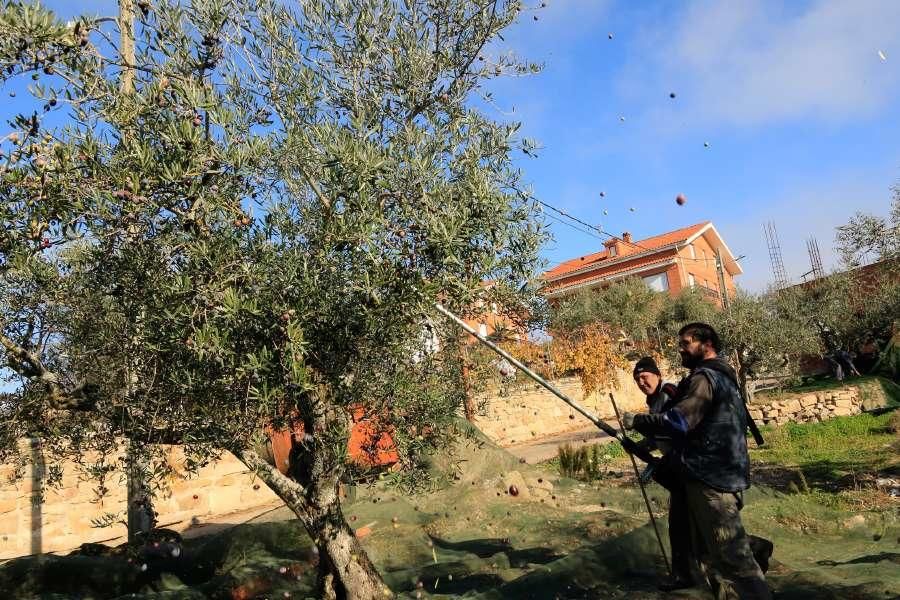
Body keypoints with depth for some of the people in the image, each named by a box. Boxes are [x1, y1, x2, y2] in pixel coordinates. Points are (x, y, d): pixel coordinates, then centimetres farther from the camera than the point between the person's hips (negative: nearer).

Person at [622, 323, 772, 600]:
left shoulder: (705, 377, -15)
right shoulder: (722, 377, 19)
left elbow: (679, 421, -26)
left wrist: (637, 421, -15)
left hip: (711, 479, -11)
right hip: (717, 474, 11)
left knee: (731, 556, -7)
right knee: (711, 553, 17)